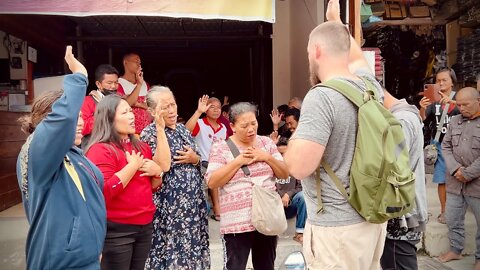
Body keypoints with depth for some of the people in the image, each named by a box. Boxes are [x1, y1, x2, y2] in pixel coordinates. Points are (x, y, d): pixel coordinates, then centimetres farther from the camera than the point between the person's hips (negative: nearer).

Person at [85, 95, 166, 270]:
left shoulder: (141, 147, 12)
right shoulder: (100, 150, -11)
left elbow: (154, 186, 19)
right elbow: (104, 192, -23)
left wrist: (157, 171, -2)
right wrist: (133, 165, -17)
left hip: (145, 225, 7)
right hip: (116, 230, -7)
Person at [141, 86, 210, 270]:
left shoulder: (182, 129, 11)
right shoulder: (149, 133, -8)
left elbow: (199, 160, 16)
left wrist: (194, 159, -7)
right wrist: (160, 128, -24)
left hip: (193, 201, 6)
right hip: (170, 204, -6)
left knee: (193, 246, 14)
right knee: (173, 250, 2)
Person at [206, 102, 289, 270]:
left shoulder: (267, 143, 7)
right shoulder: (220, 147, -4)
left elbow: (285, 174, 7)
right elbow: (212, 182, -12)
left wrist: (267, 157, -10)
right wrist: (238, 161, -17)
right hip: (237, 222, -4)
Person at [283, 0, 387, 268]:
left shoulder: (321, 97, -21)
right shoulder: (370, 85, 2)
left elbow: (299, 167, -26)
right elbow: (356, 57, 25)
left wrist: (294, 139, -5)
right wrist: (336, 22, 39)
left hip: (337, 227, -7)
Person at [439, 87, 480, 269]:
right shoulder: (455, 121, 9)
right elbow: (446, 146, 7)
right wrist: (455, 169, -7)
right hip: (454, 182, 5)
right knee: (452, 219, 14)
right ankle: (455, 250, 32)